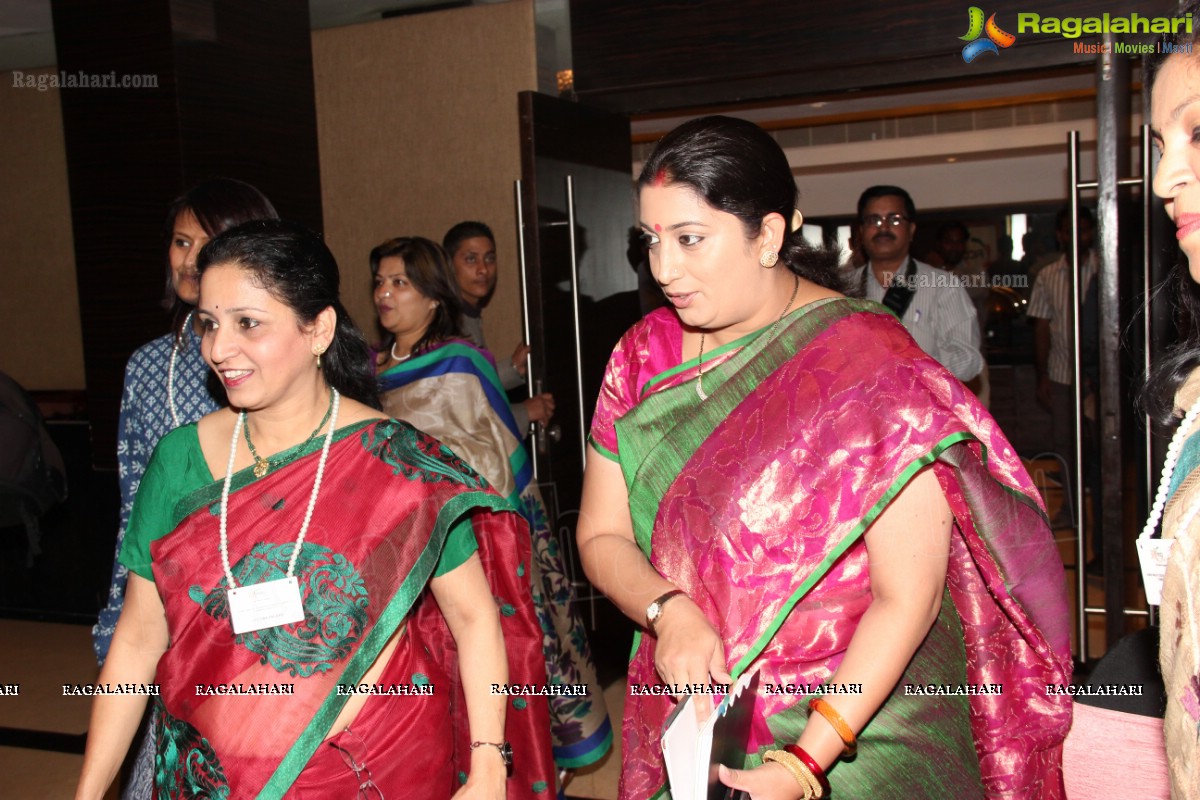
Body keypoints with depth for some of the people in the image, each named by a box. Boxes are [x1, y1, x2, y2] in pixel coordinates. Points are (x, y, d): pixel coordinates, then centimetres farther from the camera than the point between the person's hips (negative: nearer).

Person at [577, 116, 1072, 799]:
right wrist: (668, 611, -20)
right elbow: (601, 535, 0)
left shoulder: (869, 365, -17)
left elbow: (907, 596, -18)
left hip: (856, 721, -4)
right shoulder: (645, 355, -2)